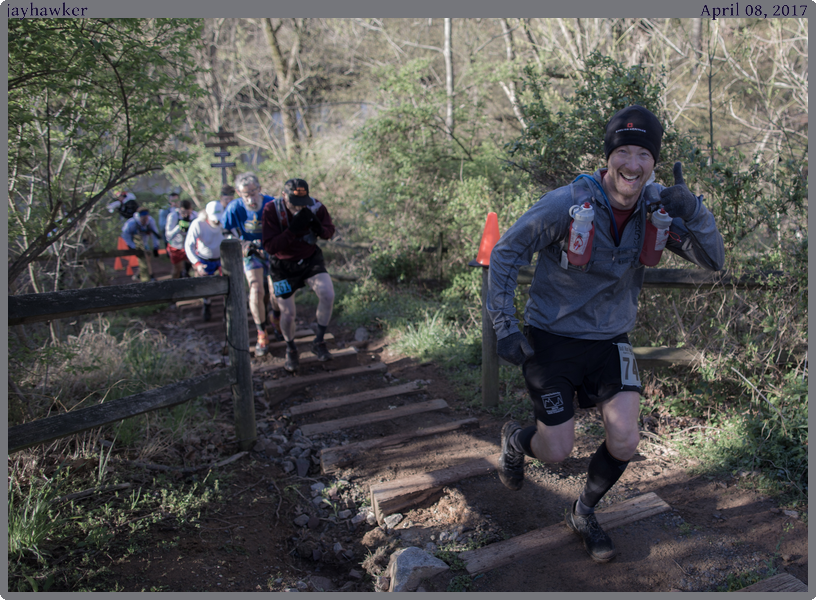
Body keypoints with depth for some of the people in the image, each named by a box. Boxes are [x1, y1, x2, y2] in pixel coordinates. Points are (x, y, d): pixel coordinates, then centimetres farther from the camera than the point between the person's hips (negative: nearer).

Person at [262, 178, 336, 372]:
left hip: (310, 259, 2)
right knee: (287, 314, 1)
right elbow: (270, 247, -27)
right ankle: (291, 349, 32)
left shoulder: (315, 207, -15)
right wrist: (292, 229, -40)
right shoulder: (272, 210, -23)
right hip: (283, 266, -1)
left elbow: (330, 231, 1)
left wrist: (319, 229, -25)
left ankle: (319, 343, -1)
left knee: (328, 295, -22)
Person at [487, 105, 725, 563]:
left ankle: (584, 514, 24)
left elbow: (714, 261, -10)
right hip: (552, 340, -3)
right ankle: (516, 439, 39)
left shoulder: (657, 207, -6)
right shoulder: (566, 204, -19)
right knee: (557, 451, 1)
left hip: (610, 341, 4)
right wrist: (505, 327, -16)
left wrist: (694, 211, -29)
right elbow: (506, 254, -11)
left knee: (625, 442, -7)